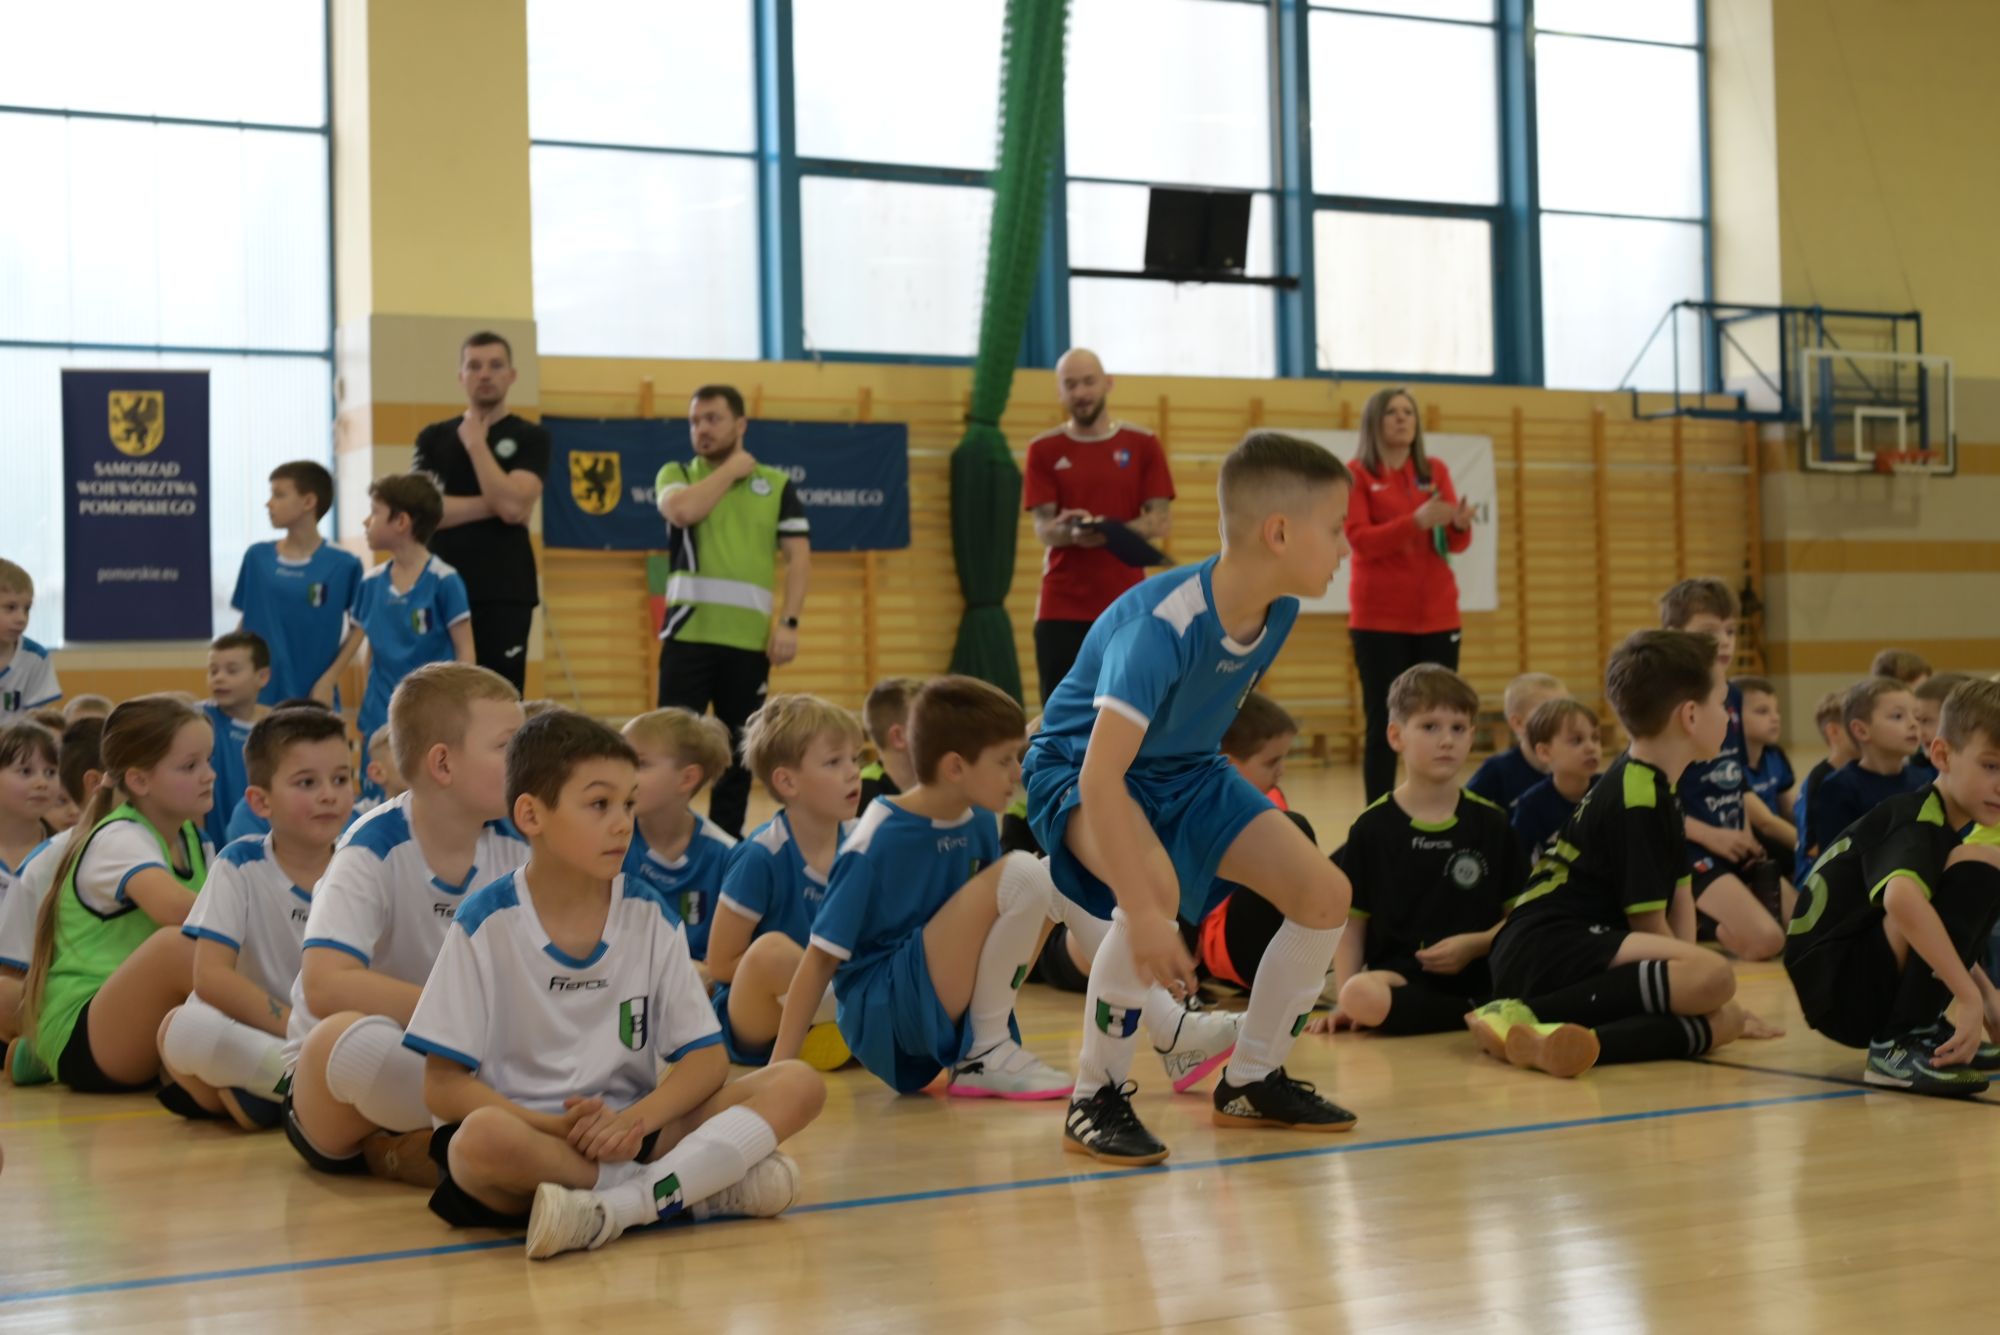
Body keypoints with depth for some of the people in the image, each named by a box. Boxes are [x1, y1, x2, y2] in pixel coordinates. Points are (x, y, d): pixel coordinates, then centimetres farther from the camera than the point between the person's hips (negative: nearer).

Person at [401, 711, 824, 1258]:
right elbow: (443, 1086, -8)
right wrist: (560, 1128, -22)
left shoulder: (650, 915, 4)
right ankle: (706, 1186, -24)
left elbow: (707, 1058, 2)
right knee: (482, 1138, -39)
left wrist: (635, 1120, -18)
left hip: (630, 1131, 4)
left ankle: (618, 1206, -30)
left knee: (798, 1085, -14)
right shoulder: (487, 924, -6)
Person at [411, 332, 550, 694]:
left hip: (505, 594, -2)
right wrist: (492, 504, -8)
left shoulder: (529, 438, 5)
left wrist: (476, 443, -6)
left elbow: (512, 506, -11)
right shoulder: (433, 437, 12)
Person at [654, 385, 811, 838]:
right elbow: (682, 510, -14)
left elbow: (799, 556, 5)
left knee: (739, 747, 7)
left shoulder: (776, 484, 10)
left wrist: (789, 622, -7)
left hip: (750, 637, 1)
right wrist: (730, 470, -3)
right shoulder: (676, 474, 9)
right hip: (688, 633, -1)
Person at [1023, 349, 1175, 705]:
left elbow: (1159, 521, -1)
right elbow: (1043, 528, -2)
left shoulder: (1143, 445, 6)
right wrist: (1071, 531, -26)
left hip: (1126, 606, 0)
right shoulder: (1043, 450, 5)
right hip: (1061, 608, 0)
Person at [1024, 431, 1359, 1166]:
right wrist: (1145, 915, -45)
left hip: (1183, 769, 8)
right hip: (1078, 769, -7)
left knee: (1324, 893, -5)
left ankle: (1251, 1081, 14)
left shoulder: (1279, 609, -12)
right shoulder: (1162, 624, -35)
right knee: (1156, 886, -37)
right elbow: (1101, 776, -41)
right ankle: (1096, 1099, -19)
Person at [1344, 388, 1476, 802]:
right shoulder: (1356, 474, -1)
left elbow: (1455, 543, 7)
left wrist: (1461, 524, -17)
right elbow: (1360, 540, -12)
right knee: (1383, 724, -5)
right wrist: (1417, 521, -26)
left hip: (1437, 616, 4)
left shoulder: (1435, 470, 11)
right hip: (1379, 619, -4)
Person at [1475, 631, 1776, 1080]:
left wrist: (1685, 983, 3)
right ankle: (1527, 1013, -26)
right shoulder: (1636, 801, -11)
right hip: (1544, 949, -9)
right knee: (1714, 976, -28)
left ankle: (1573, 1039, -24)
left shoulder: (1655, 788, 19)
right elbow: (1648, 922, -11)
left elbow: (1677, 898, 15)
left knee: (1722, 1022, -9)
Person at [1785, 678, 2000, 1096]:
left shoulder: (1939, 822, 15)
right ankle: (1898, 1046, -21)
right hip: (1837, 991, -10)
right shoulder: (1917, 822, -14)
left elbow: (1947, 936, 27)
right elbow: (1900, 898, -37)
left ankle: (1919, 1031, 13)